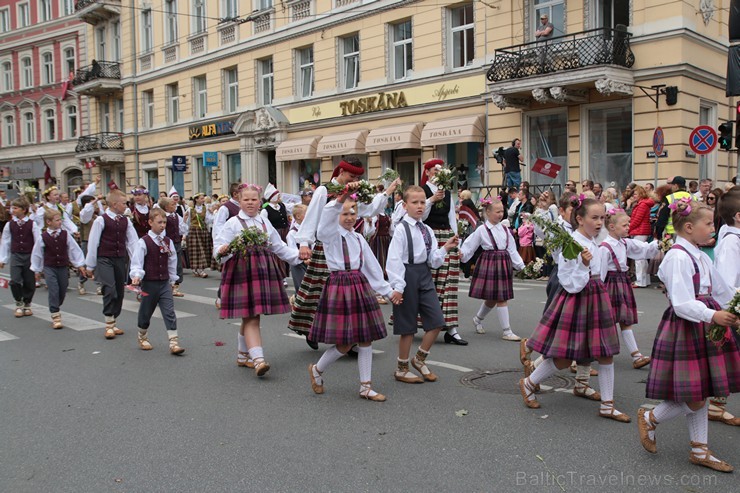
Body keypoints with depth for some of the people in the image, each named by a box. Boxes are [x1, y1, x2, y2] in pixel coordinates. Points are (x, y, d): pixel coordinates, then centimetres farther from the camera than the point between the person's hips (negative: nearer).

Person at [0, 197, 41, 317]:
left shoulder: (32, 224, -5)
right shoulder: (10, 224, 2)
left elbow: (38, 242, -4)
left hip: (29, 256, -1)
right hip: (15, 256, 1)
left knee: (29, 283, 6)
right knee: (15, 281, -11)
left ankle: (27, 304, 27)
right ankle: (19, 304, 10)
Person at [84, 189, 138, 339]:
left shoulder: (125, 221, 7)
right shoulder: (101, 220, -8)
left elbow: (132, 242, 7)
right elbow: (92, 243, -3)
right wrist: (90, 265, 0)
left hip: (120, 259, 6)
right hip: (105, 259, -6)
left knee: (119, 292, 9)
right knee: (110, 290, -17)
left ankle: (113, 323, 22)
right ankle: (109, 325, -7)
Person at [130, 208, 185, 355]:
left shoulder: (168, 242, 5)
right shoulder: (143, 242, -9)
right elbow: (136, 262, -12)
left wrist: (172, 279, 13)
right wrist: (136, 276, -28)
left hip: (165, 283, 3)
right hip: (149, 283, -3)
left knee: (169, 312, -5)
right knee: (146, 312, 13)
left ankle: (174, 342, -7)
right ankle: (142, 337, 35)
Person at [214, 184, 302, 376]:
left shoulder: (265, 223, 14)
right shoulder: (233, 223, -1)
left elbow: (279, 247, 20)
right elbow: (218, 247, -7)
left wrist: (298, 255, 12)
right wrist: (222, 251, -29)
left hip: (264, 272, 5)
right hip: (242, 272, -5)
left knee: (250, 317, 11)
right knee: (250, 317, -9)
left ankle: (243, 355, 27)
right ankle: (258, 359, -14)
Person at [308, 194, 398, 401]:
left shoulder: (359, 238, 15)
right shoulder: (331, 234, -4)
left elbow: (373, 267, 18)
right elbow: (327, 216, -28)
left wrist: (388, 290, 17)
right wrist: (339, 201, -47)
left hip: (360, 286, 6)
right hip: (338, 286, -6)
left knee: (366, 338, 7)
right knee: (344, 343, -3)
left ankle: (366, 387, 19)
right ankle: (317, 370, 24)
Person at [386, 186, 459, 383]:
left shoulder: (427, 230, 10)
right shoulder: (401, 229, -10)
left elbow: (433, 261, 10)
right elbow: (394, 259, -14)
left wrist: (445, 248, -5)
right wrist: (397, 286, -19)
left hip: (425, 275, 7)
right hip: (408, 276, -6)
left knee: (437, 321, 3)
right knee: (408, 326, 3)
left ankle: (420, 359, 25)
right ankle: (402, 369, 20)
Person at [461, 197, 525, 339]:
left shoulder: (505, 230, 9)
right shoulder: (482, 230, -6)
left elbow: (512, 250, 14)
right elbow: (469, 246, -4)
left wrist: (520, 265, 13)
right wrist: (461, 254, -21)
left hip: (504, 263, 6)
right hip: (489, 264, -6)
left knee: (493, 298, 12)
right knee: (501, 298, -5)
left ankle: (478, 319, 37)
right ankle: (507, 331, 2)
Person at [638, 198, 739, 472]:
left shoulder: (701, 257, 12)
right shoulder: (678, 257, -17)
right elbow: (682, 303, -23)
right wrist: (712, 315, -34)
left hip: (703, 326, 9)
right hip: (684, 327, -9)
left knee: (700, 395, 15)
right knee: (694, 399, -5)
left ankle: (700, 450, 26)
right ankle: (649, 418, 19)